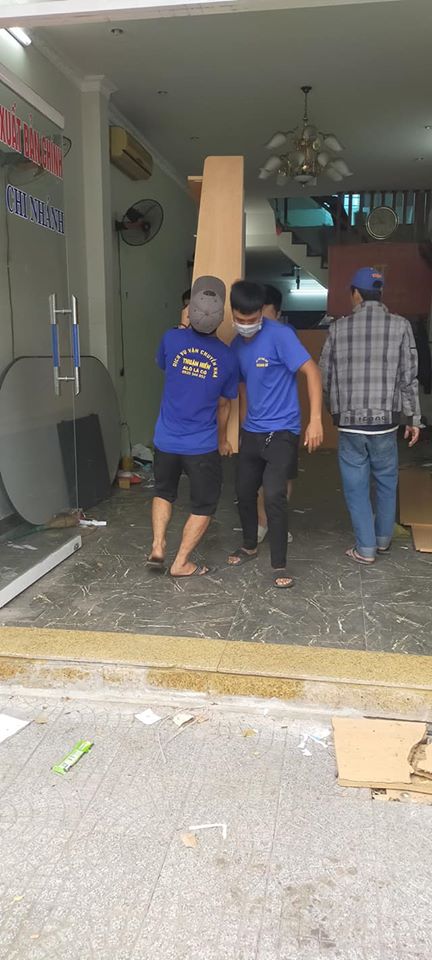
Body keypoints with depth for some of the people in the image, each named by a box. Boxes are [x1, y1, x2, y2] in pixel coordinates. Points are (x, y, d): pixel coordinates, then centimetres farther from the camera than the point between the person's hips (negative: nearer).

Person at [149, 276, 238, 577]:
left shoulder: (172, 339, -8)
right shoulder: (228, 357, -10)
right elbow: (224, 405, 4)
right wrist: (222, 439, 21)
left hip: (166, 440, 3)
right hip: (202, 446, -2)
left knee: (164, 492, 27)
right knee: (204, 505, 16)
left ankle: (158, 547, 16)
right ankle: (180, 563, 19)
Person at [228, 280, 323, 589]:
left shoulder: (280, 335, -15)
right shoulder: (237, 344, 7)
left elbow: (312, 371, -18)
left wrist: (315, 419, -24)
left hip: (281, 432, -7)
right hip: (251, 431, 7)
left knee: (274, 496, -14)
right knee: (244, 492, 14)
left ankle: (279, 566, 0)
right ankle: (250, 546, 37)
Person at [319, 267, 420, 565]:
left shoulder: (339, 328, 0)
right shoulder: (400, 326, -3)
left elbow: (324, 375, 5)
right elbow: (409, 378, -3)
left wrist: (333, 409, 22)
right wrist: (414, 418, 7)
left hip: (349, 422, 0)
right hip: (386, 421, 0)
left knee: (356, 485, 10)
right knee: (386, 482, 18)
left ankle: (366, 548, 15)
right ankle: (383, 539, 32)